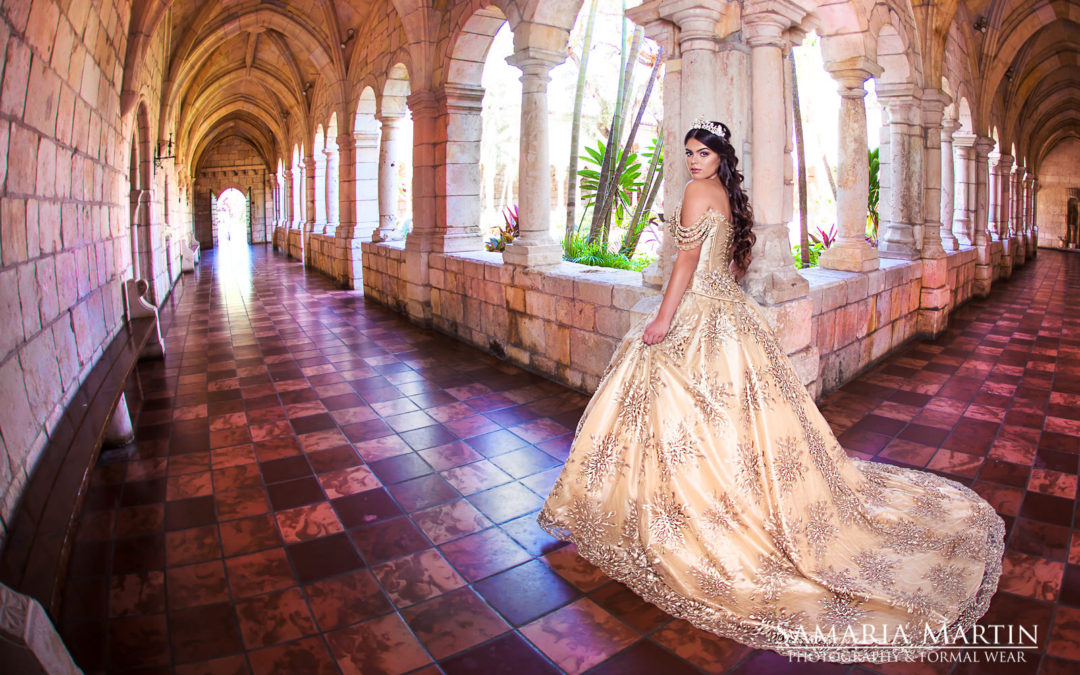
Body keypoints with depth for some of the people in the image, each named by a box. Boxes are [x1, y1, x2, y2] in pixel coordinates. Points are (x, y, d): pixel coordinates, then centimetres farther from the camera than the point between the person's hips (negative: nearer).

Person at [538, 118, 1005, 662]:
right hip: (730, 313, 9)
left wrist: (663, 319, -18)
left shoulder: (698, 192, -9)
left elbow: (688, 257, -17)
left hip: (698, 319, -9)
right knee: (738, 415, 17)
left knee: (679, 417, -2)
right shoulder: (733, 198, 17)